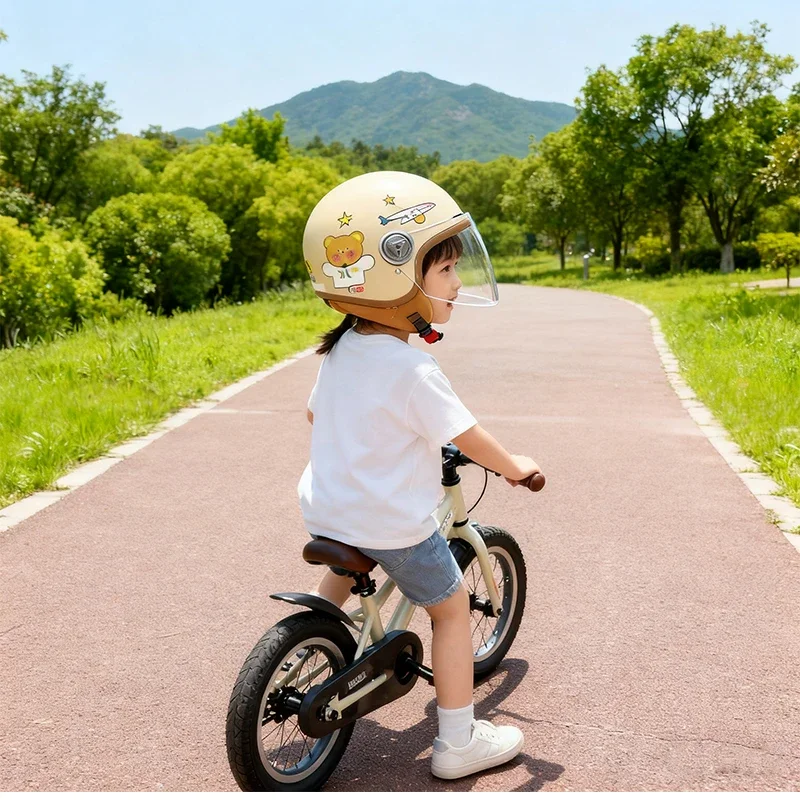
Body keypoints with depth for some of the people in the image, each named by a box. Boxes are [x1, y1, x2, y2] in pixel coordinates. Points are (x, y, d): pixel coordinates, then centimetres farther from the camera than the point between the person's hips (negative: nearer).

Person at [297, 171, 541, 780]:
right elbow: (467, 438, -15)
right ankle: (458, 742, 20)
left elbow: (315, 413, 16)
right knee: (451, 609, 12)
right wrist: (515, 467, 4)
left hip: (327, 512, 8)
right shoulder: (413, 371, -24)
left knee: (343, 572, 37)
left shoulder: (338, 350, 0)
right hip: (395, 524, -7)